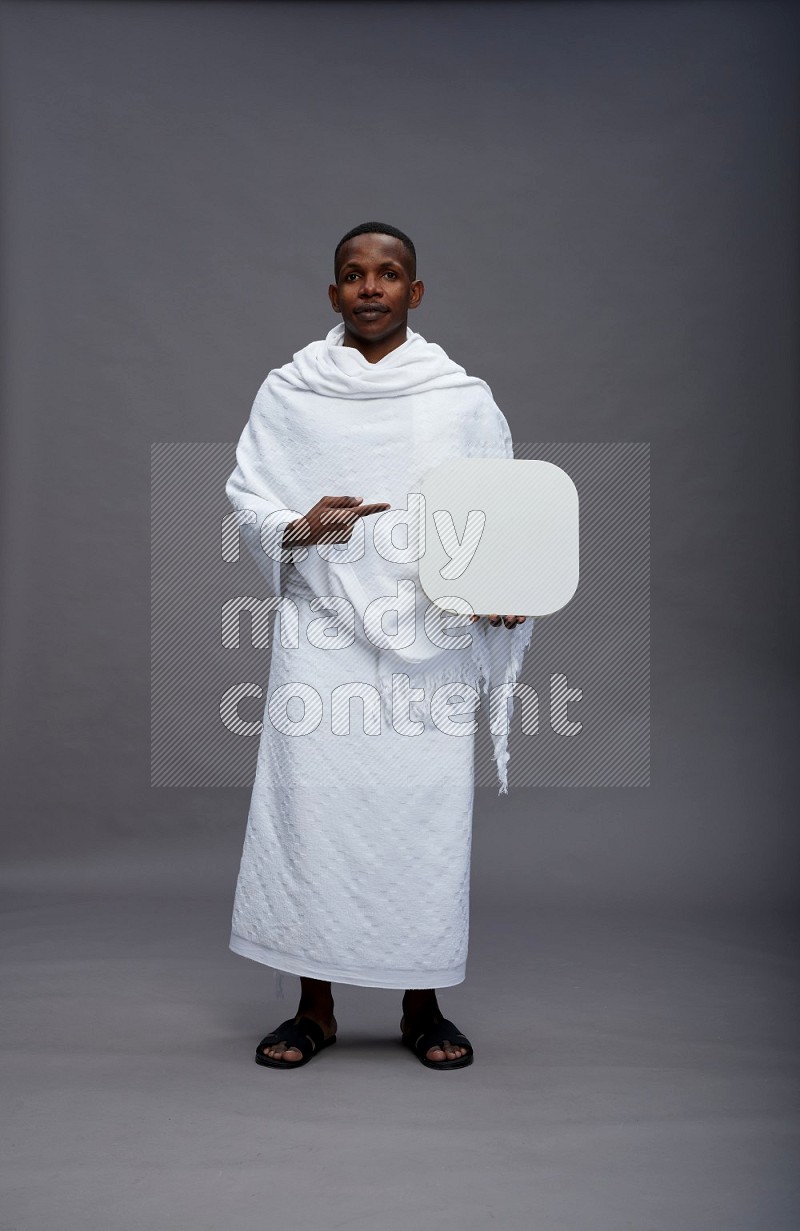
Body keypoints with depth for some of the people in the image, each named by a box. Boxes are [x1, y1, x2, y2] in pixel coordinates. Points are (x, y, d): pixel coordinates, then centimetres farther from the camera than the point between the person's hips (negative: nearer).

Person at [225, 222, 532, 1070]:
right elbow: (245, 496, 7)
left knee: (426, 812, 2)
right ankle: (314, 1008, 16)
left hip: (429, 639, 0)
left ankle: (422, 1008, 19)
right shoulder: (289, 391, 8)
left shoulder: (463, 398, 7)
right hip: (322, 632, 0)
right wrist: (298, 528, -14)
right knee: (311, 807, 0)